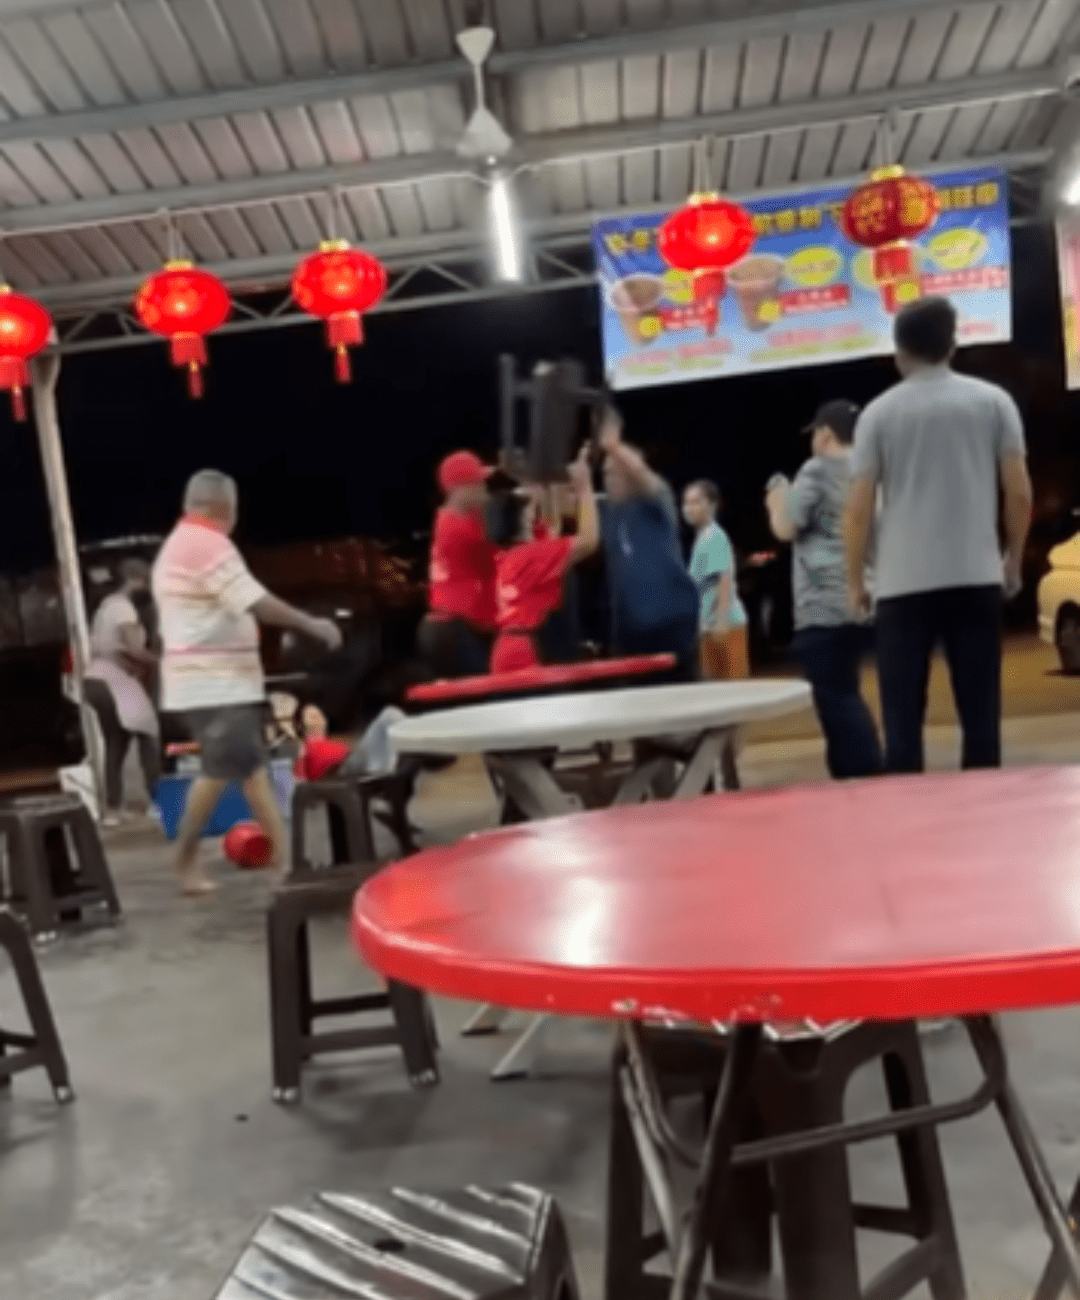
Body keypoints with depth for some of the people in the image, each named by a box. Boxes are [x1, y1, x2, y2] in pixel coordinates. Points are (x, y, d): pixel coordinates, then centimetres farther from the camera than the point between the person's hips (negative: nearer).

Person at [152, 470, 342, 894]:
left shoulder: (177, 546, 18)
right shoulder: (209, 544, -14)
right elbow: (255, 601, -20)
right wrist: (311, 625, -13)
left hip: (218, 678, 11)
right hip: (213, 682, -11)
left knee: (251, 764, 8)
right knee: (221, 769, -8)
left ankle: (283, 853, 9)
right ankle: (186, 861, 1)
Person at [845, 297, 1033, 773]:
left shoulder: (878, 413, 3)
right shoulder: (992, 401, 6)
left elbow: (858, 508, -1)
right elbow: (1020, 492, 3)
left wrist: (855, 580, 9)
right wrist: (1014, 560, 17)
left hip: (903, 583, -1)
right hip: (976, 577, 1)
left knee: (903, 719, 3)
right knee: (980, 711, 6)